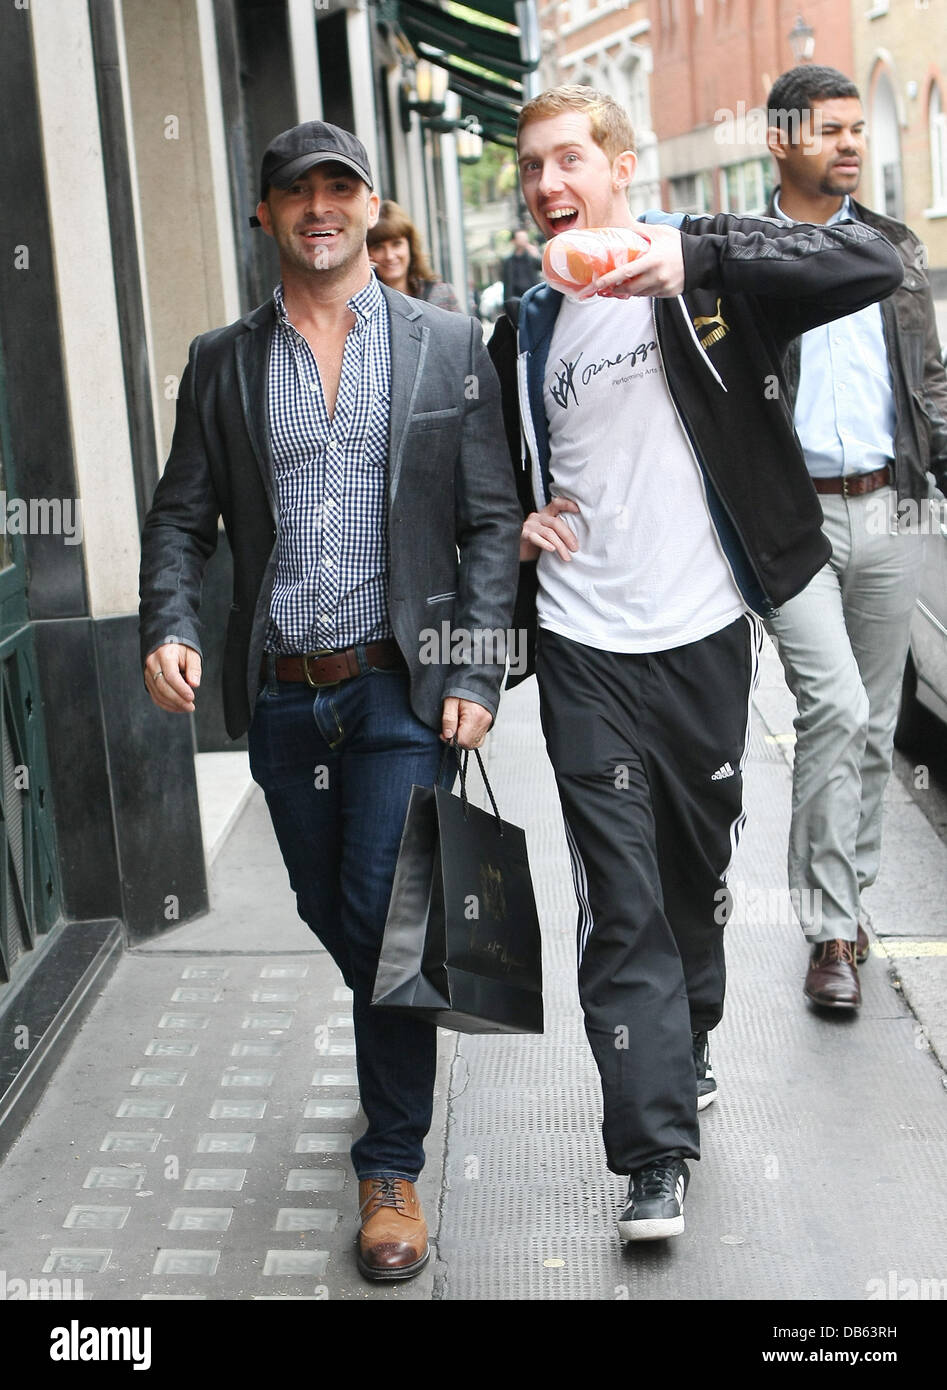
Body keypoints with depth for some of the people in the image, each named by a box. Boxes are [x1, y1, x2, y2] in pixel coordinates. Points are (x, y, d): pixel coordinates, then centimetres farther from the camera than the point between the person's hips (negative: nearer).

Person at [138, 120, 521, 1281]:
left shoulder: (449, 346, 1)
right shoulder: (221, 360, 7)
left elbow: (489, 521, -1)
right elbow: (181, 515, 7)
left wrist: (475, 675, -9)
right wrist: (167, 627, -12)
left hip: (400, 685, -3)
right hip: (279, 696, 3)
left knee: (383, 918, -5)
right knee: (333, 917, 15)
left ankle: (391, 1168, 11)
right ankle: (401, 1047, 44)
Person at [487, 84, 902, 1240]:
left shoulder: (710, 270, 0)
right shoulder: (524, 335, 11)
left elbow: (874, 267, -16)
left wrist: (693, 259, -27)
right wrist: (518, 532, -1)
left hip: (706, 633, -1)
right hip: (587, 653, 1)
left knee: (699, 867, 15)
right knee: (620, 902, -4)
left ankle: (687, 1048, 40)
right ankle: (655, 1154, 1)